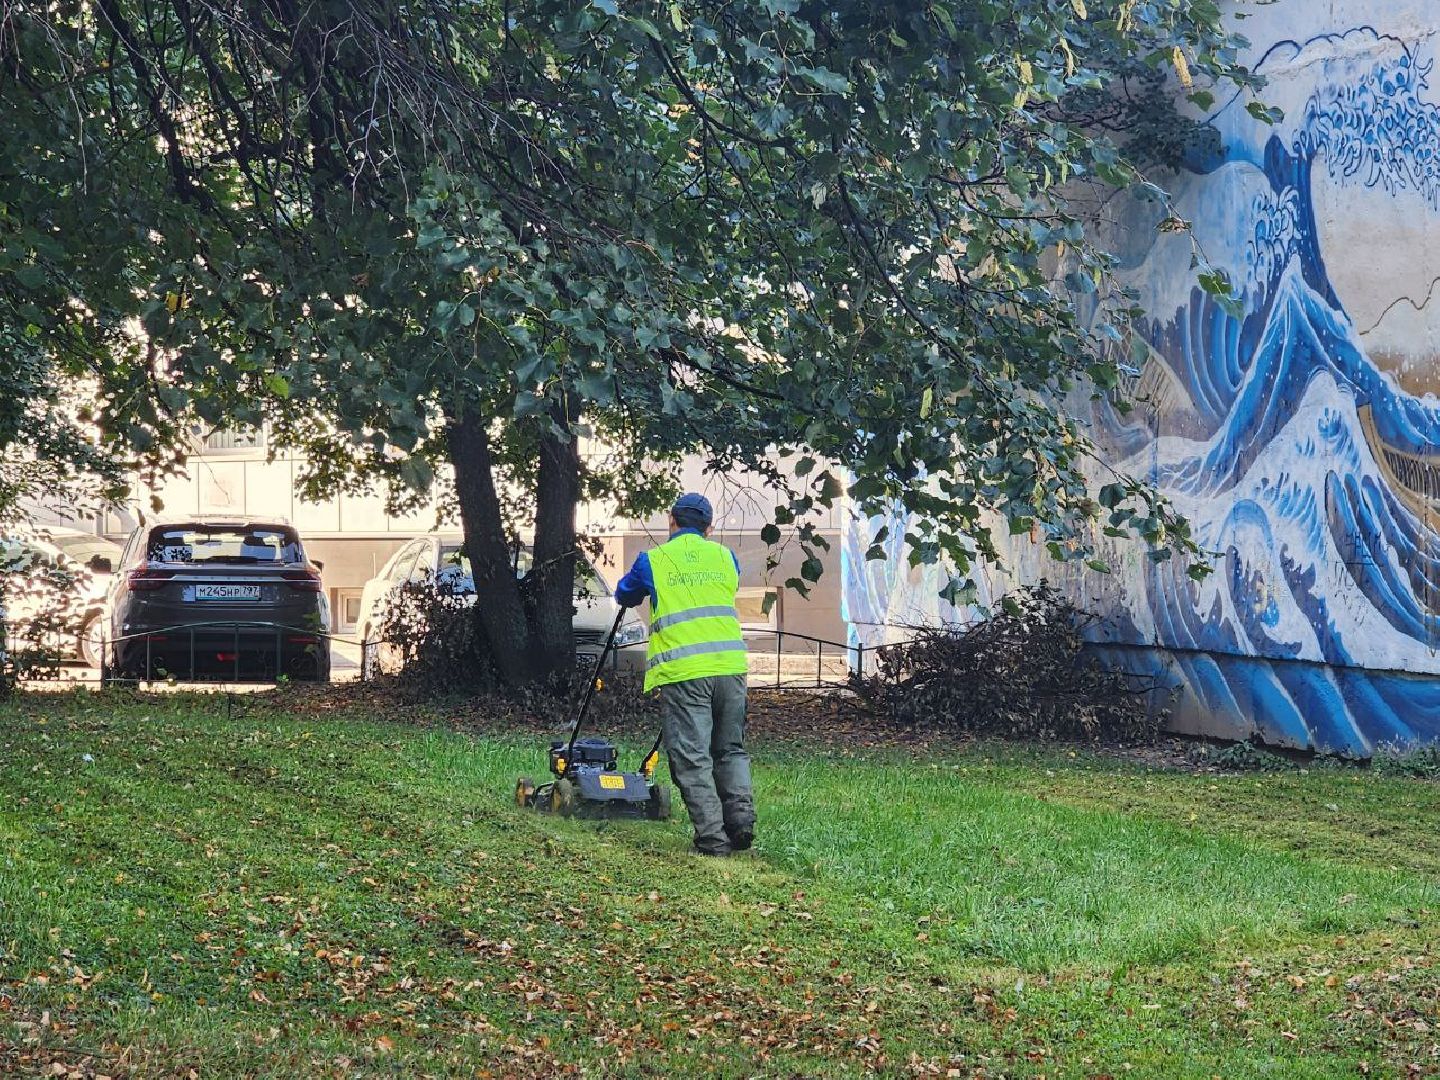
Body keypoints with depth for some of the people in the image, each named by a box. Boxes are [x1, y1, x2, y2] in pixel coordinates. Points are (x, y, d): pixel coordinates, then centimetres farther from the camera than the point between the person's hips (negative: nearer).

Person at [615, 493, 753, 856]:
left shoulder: (652, 561, 5)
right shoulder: (725, 557, 14)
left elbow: (625, 596, 24)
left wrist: (646, 591, 47)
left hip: (682, 672, -4)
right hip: (730, 666, 4)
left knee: (692, 758, 0)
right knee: (731, 751, 16)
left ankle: (713, 837, -5)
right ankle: (741, 821, 2)